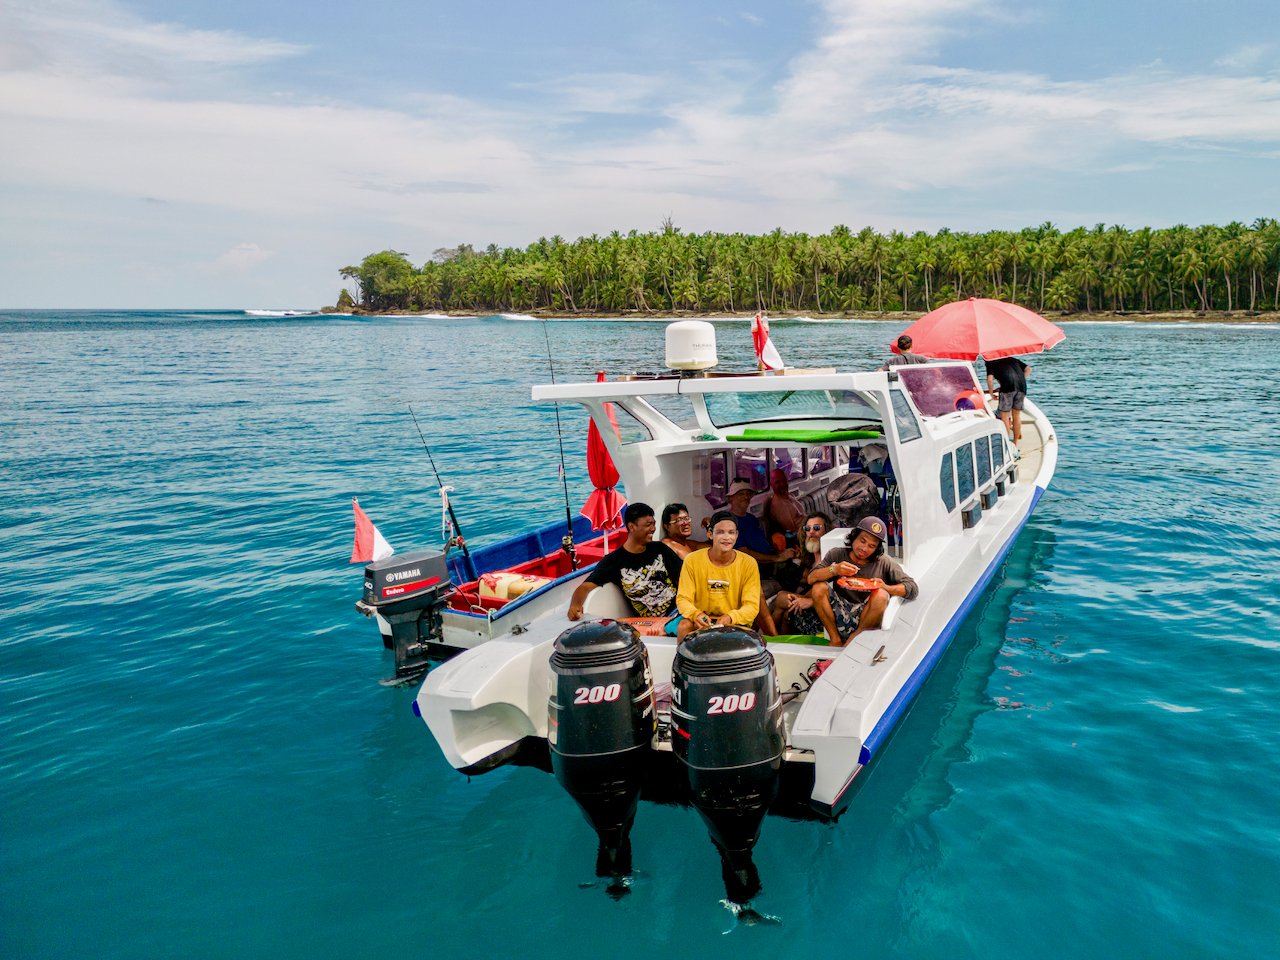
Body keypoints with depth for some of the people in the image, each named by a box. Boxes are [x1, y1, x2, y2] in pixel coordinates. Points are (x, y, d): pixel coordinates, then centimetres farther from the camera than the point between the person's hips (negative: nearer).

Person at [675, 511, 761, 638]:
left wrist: (731, 617, -30)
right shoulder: (692, 560, -6)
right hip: (702, 622, 1)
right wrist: (696, 614, -29)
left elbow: (752, 606, -8)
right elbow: (683, 599, -5)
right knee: (684, 627, -30)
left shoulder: (748, 564, -7)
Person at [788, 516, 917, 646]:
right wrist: (834, 570, -26)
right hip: (839, 614, 1)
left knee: (881, 595, -29)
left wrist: (886, 588, -21)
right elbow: (811, 578, -7)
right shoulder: (836, 554, 4)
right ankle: (836, 640, -11)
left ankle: (850, 643, -14)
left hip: (865, 619, -1)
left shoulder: (885, 563, 1)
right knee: (819, 587, -22)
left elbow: (912, 589, -3)